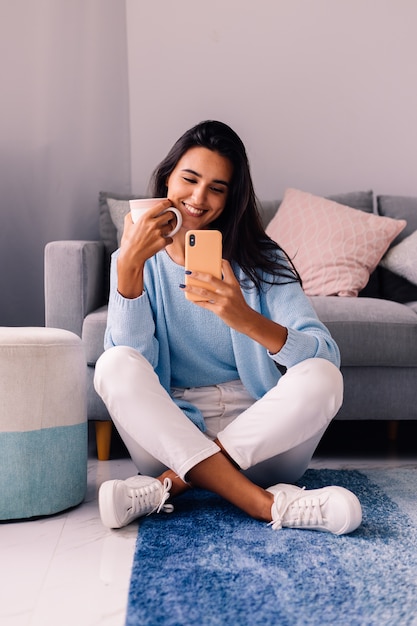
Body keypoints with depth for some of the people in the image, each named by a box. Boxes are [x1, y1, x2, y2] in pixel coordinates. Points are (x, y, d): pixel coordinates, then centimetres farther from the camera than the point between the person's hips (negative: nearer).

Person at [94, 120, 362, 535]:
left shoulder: (261, 260, 1)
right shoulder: (139, 259, 5)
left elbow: (325, 356, -13)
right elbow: (131, 357, -11)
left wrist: (246, 319, -31)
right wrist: (128, 265, -24)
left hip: (261, 436, 0)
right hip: (169, 433, 1)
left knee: (322, 378, -26)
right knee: (113, 365, -25)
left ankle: (168, 485, -23)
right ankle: (265, 503, -32)